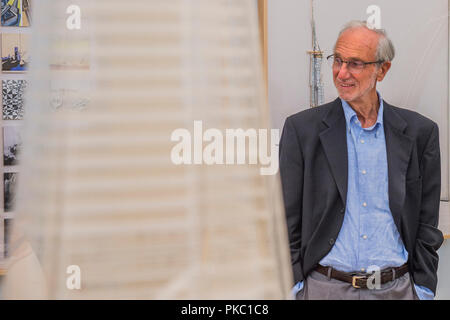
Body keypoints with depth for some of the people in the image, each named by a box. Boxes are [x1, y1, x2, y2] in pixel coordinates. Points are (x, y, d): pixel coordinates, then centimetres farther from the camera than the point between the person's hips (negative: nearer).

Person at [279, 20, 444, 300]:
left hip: (398, 287, 1)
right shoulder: (302, 129, -3)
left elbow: (426, 223, 5)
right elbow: (289, 222, -2)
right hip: (324, 287, -1)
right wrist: (294, 288, -6)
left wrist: (423, 289, 1)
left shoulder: (420, 132, 1)